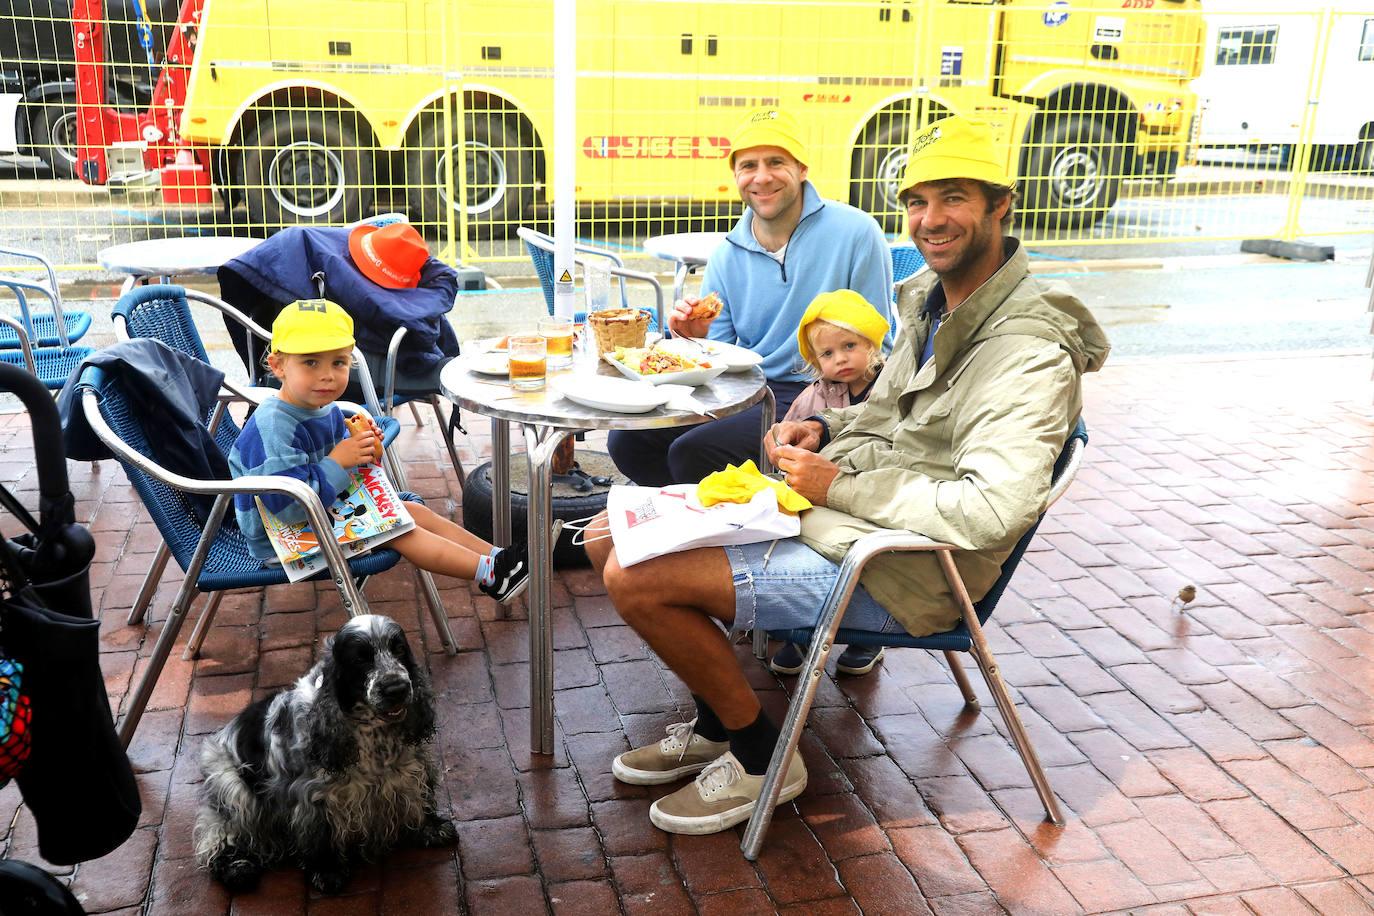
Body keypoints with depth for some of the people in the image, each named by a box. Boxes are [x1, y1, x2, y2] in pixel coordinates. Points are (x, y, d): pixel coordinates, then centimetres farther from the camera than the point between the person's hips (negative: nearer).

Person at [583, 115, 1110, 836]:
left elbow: (995, 511, -32)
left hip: (898, 573, -9)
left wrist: (840, 486, -22)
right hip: (830, 515, 10)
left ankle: (761, 758, 5)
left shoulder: (1029, 351, -20)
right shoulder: (932, 301, 9)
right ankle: (716, 724, 23)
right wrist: (826, 430, 3)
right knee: (612, 538, 8)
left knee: (636, 581, -18)